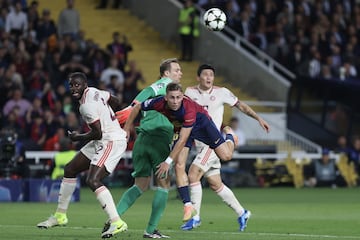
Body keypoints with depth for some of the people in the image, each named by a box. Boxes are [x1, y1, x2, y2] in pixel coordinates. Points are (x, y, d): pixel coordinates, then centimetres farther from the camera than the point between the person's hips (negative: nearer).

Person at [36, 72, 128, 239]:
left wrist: (78, 137, -4)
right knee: (70, 170, 16)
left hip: (111, 142, -11)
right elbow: (115, 102, 20)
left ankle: (117, 223, -24)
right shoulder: (93, 92, 6)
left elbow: (97, 133, -21)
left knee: (93, 180, -23)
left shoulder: (87, 105, -21)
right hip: (103, 141, 11)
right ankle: (60, 216, 30)